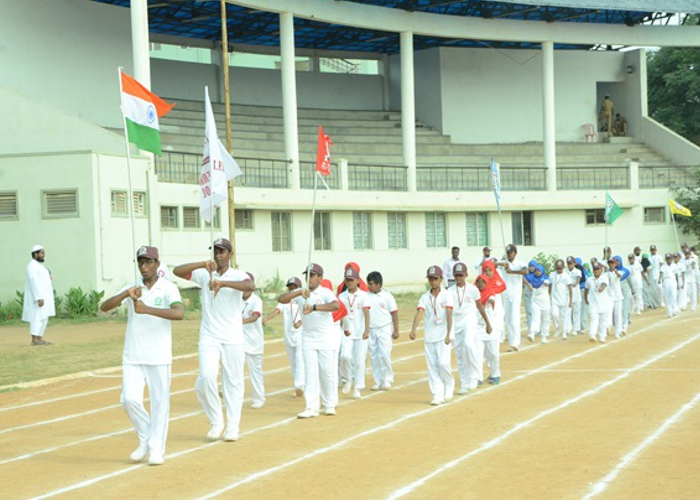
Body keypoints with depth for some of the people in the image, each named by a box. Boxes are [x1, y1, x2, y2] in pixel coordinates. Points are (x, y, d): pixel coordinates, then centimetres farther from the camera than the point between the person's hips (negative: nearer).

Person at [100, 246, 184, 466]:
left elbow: (179, 313, -23)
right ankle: (145, 439, 17)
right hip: (132, 357, 3)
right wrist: (125, 294, -23)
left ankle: (156, 448, 11)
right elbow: (104, 307, -7)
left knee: (160, 402, 0)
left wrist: (147, 309, -32)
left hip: (159, 358, -3)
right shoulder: (131, 289, 6)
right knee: (129, 399, -6)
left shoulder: (168, 289, -4)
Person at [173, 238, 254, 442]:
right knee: (206, 378, -13)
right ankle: (216, 422, 4)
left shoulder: (238, 275, -2)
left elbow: (250, 286, -26)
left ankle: (233, 426, 14)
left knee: (233, 382, 3)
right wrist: (202, 264, -20)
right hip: (209, 337, 1)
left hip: (233, 338, -1)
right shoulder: (203, 274, 5)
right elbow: (177, 271, -7)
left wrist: (222, 283, -39)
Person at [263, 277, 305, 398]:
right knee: (293, 364, 13)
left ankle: (299, 386, -28)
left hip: (301, 336, -5)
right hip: (288, 337, 5)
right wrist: (266, 319, -32)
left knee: (300, 360, -18)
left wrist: (300, 323, -42)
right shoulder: (284, 302, 5)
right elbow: (276, 310, -12)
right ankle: (298, 388, 24)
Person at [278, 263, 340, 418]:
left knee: (328, 372, 2)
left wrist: (314, 307, -42)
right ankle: (312, 407, -3)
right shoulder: (300, 293, 1)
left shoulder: (325, 292, -11)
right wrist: (300, 292, -27)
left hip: (326, 338, -3)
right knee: (310, 373, -1)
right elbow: (281, 299, -13)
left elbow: (336, 305, -32)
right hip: (308, 337, 3)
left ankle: (330, 405, 18)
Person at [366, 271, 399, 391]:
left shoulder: (387, 296, -4)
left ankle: (387, 380, 1)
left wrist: (396, 330, -4)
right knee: (373, 356, 5)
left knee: (384, 354, -13)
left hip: (384, 328, -4)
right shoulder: (366, 297, 5)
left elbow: (394, 313, -2)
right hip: (371, 330, 4)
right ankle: (378, 381, 13)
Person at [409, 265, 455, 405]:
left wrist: (448, 335, -20)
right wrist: (413, 330, -26)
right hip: (429, 336, 3)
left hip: (442, 335, -3)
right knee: (432, 366, 2)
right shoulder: (425, 297, 5)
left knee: (444, 363, -13)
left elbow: (449, 316, -10)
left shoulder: (446, 295, -3)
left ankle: (449, 388, 12)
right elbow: (419, 313, -10)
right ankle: (437, 395, 6)